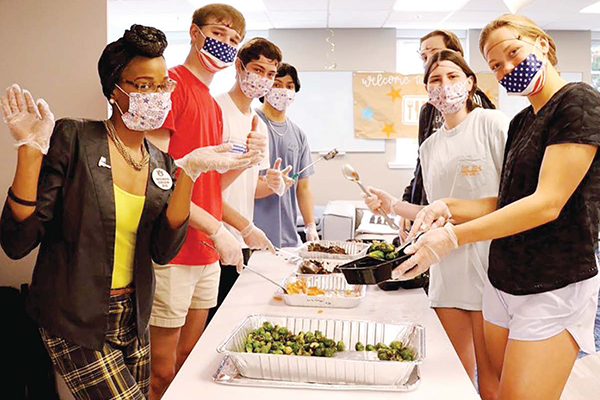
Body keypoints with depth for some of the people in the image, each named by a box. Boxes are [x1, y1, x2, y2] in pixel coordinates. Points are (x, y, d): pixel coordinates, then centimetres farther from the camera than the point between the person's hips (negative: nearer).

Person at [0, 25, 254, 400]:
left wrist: (188, 173, -15)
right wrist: (32, 150, -24)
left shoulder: (162, 164, 5)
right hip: (75, 324, -6)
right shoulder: (73, 139, -12)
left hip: (133, 320, 6)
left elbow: (163, 251, -7)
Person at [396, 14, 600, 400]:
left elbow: (547, 203, -20)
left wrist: (453, 237, -22)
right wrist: (449, 208, -2)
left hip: (555, 290, -8)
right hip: (503, 284, 8)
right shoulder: (521, 122, 15)